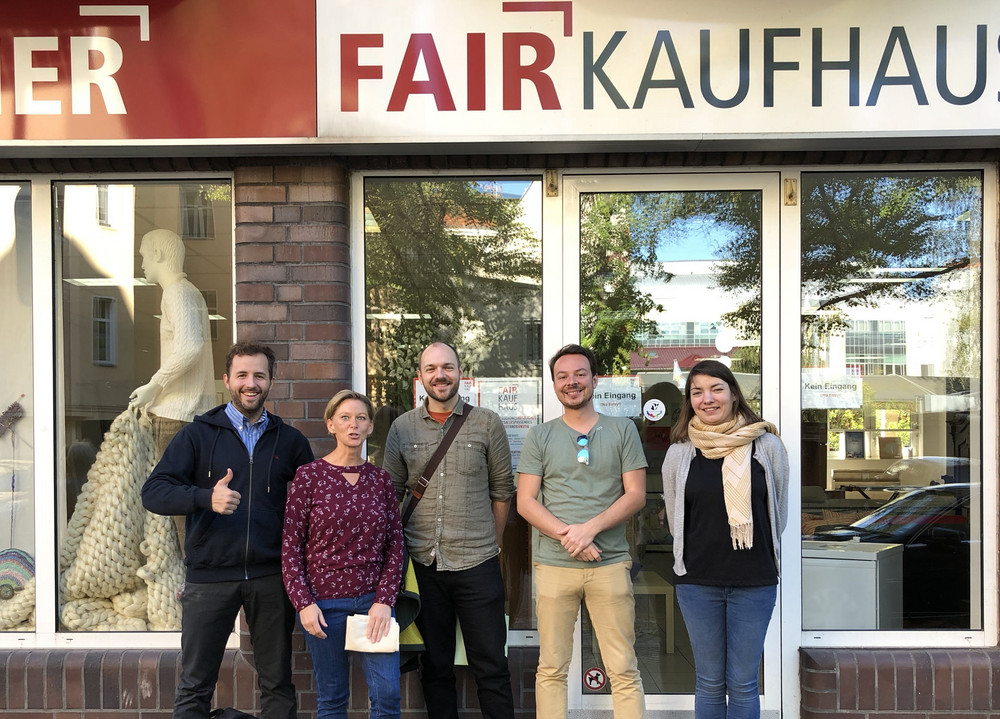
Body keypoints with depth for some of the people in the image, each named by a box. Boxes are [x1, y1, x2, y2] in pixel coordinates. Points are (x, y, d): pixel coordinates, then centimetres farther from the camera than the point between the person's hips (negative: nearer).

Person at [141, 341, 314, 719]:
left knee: (278, 686, 12)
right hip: (209, 577, -1)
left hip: (271, 578, 2)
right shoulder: (197, 435, 3)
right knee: (194, 688, 9)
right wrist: (206, 498, -25)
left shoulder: (290, 441, 8)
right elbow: (153, 492, -7)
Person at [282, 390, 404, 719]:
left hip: (373, 599, 2)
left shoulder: (380, 479, 4)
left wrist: (385, 600, -6)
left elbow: (395, 544, 4)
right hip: (324, 602, -2)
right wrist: (303, 603, -10)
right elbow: (291, 545, -3)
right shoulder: (308, 476, -4)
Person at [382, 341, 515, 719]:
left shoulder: (487, 424, 0)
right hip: (422, 564, 2)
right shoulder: (402, 428, 5)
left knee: (491, 666, 5)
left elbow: (502, 490, 6)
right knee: (434, 666, 14)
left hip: (477, 564, -2)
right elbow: (392, 493, 11)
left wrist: (491, 544, 7)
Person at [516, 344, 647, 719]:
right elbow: (525, 501, 3)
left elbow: (636, 495, 1)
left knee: (624, 670, 2)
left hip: (611, 562, 0)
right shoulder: (539, 436, 8)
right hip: (554, 564, 1)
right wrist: (567, 534, -12)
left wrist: (590, 528, -12)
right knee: (551, 668, 7)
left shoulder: (622, 430, 7)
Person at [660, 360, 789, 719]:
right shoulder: (679, 453, -1)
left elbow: (778, 513, 9)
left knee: (743, 684, 8)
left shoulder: (767, 446, -3)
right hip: (698, 582, 1)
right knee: (709, 682, 11)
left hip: (755, 581, -1)